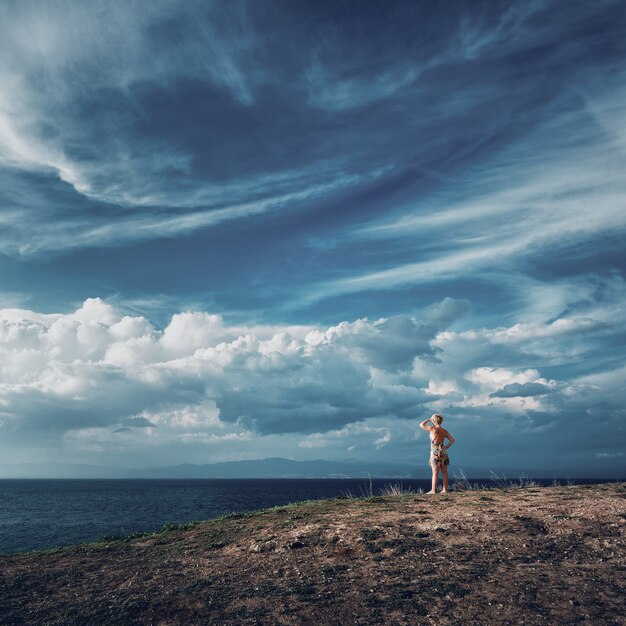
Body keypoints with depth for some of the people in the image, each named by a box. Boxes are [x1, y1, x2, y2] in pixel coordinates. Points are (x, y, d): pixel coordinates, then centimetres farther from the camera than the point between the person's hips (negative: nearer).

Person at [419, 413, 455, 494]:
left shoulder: (432, 429, -6)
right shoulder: (444, 431, 8)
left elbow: (421, 425, 4)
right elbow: (452, 440, 5)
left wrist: (428, 420, 15)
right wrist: (446, 447, 12)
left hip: (435, 453, -5)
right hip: (443, 452, 5)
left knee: (435, 473, -4)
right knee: (444, 472, 9)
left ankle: (433, 490, -2)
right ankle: (445, 490, 12)